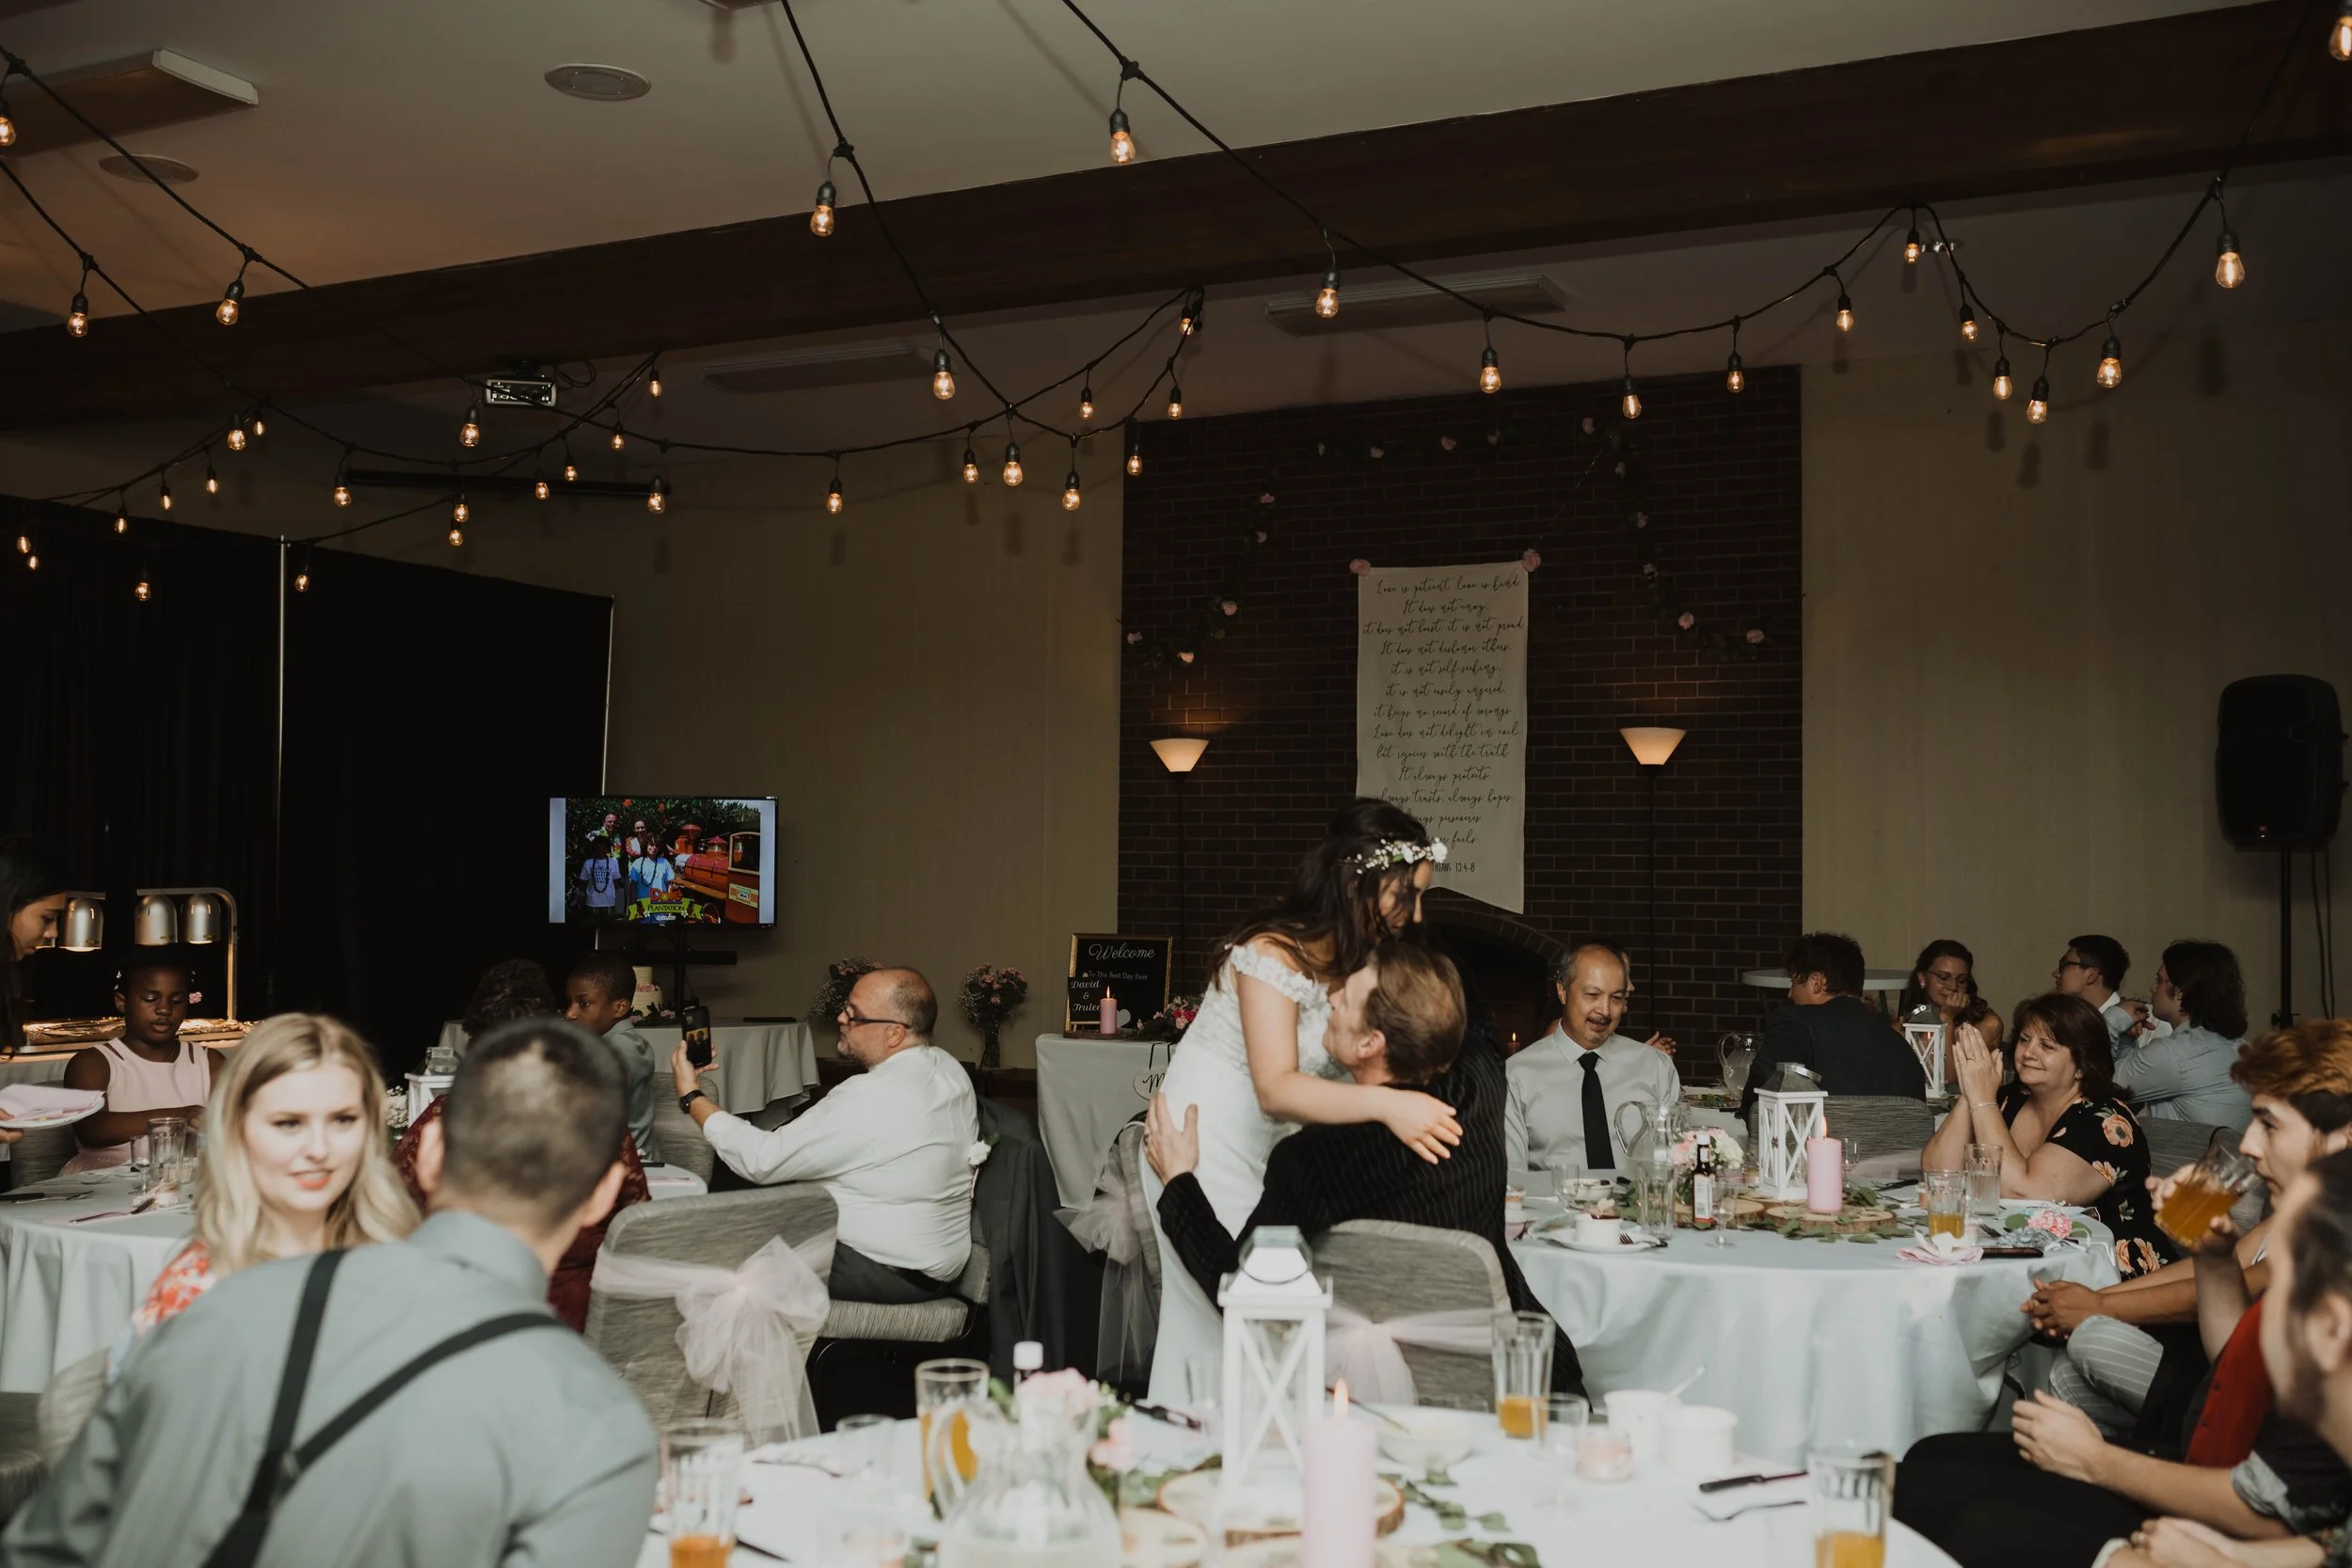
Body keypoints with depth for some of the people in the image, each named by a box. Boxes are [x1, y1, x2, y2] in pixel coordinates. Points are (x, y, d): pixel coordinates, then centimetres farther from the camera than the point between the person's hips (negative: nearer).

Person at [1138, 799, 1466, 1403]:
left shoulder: (1361, 964, 6)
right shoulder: (1272, 952, -21)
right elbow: (1276, 1088, -30)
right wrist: (1387, 1104, -42)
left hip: (1274, 1146, 8)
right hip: (1209, 1143, -8)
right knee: (1222, 1326, -6)